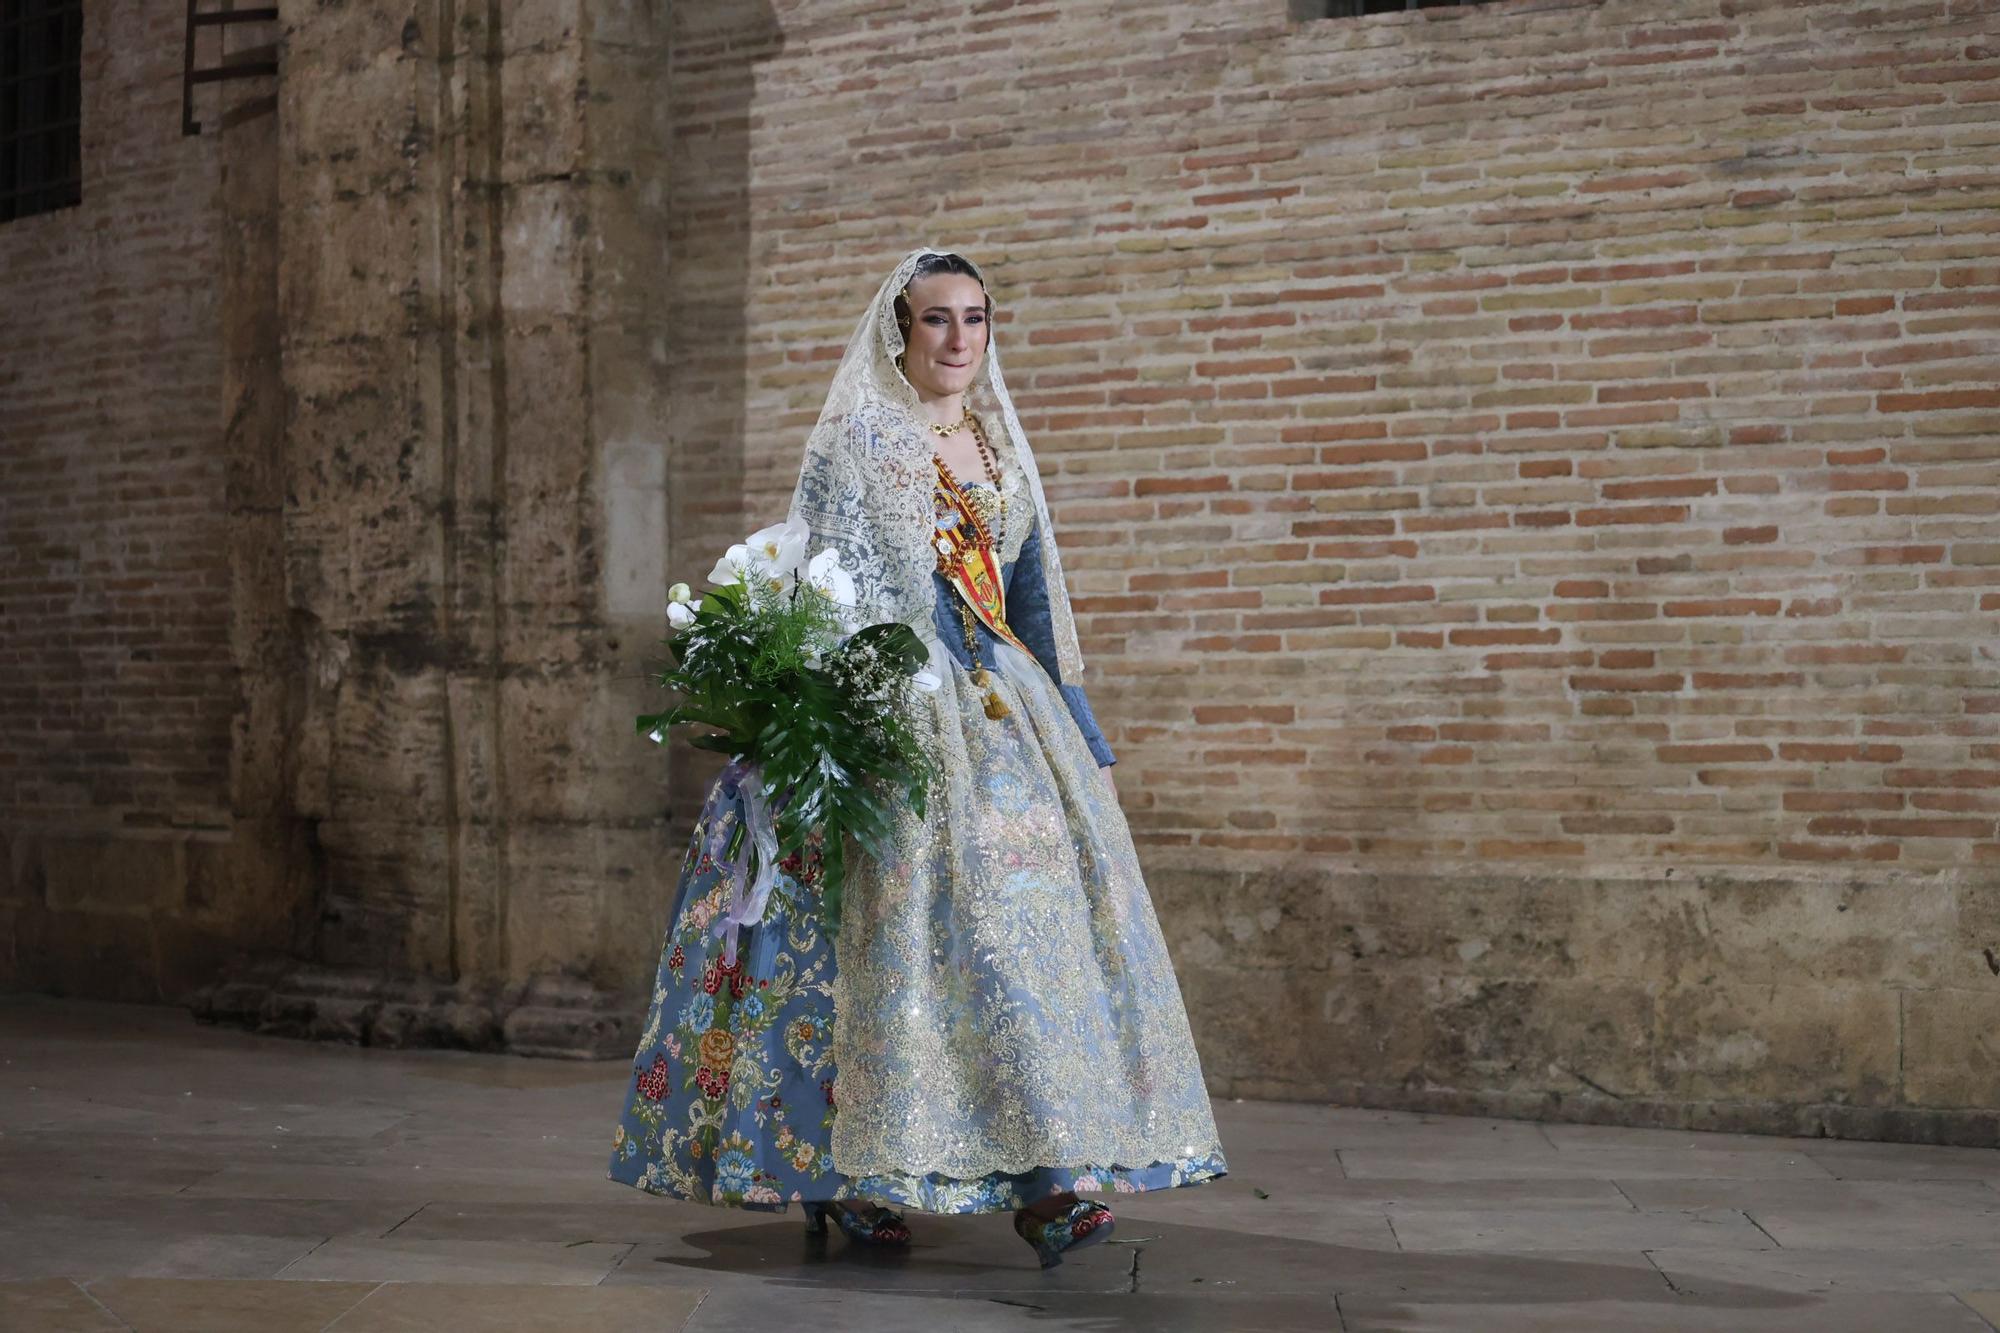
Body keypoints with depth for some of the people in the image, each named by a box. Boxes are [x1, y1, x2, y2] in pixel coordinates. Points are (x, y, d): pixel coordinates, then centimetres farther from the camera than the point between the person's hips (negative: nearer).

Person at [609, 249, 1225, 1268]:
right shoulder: (854, 438, 0)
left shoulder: (999, 446, 19)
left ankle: (1045, 1176, -4)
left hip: (1005, 706, 6)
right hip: (897, 705, -6)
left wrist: (1067, 716, 17)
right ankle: (849, 1178, -4)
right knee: (926, 912, -13)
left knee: (1040, 901, -5)